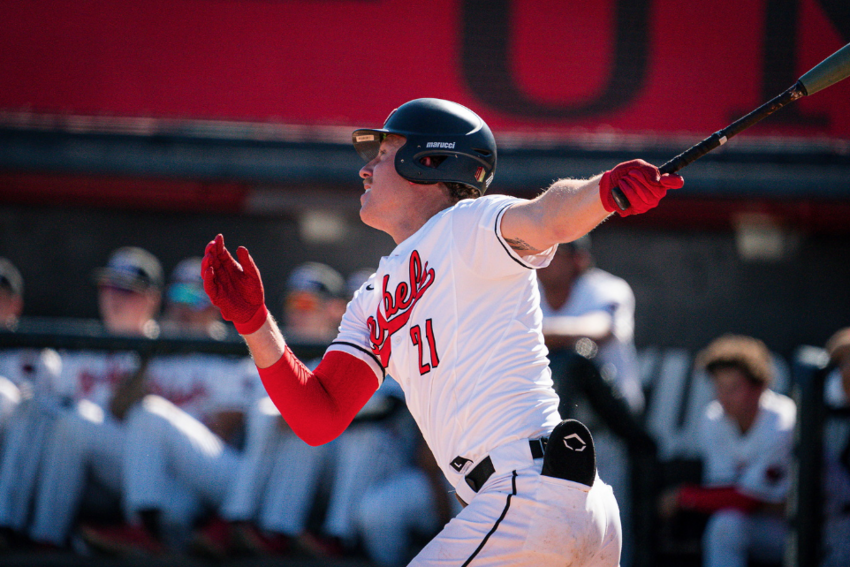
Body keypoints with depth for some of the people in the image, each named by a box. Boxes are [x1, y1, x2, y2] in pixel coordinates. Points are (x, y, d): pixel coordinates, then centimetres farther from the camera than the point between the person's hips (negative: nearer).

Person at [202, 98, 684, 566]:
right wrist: (253, 321, 4)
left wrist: (606, 190, -46)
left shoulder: (467, 228, -1)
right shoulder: (373, 302, 23)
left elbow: (546, 220, -23)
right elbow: (319, 418, 14)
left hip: (532, 491, -9)